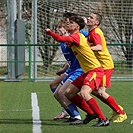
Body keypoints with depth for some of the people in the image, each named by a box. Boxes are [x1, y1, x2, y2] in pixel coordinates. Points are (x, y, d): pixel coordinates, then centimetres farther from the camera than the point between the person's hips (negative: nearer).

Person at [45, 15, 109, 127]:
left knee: (84, 93, -30)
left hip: (95, 70, -11)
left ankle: (103, 119, -24)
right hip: (87, 71, 11)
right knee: (68, 93, 9)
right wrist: (70, 45, 5)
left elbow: (59, 38, -26)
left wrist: (49, 31, -7)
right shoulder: (79, 37, 15)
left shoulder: (76, 36, -14)